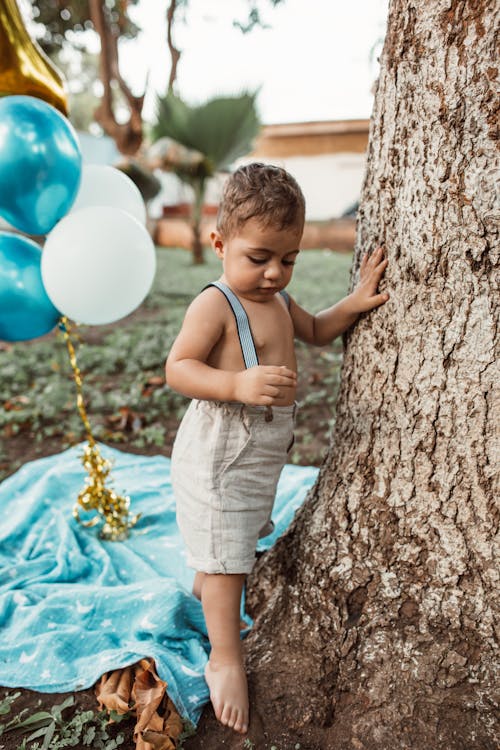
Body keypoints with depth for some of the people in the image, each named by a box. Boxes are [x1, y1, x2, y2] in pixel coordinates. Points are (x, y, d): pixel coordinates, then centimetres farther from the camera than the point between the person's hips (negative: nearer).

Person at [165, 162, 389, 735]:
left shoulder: (278, 300, 7)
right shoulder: (214, 304, -20)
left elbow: (315, 331, 23)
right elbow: (177, 368, -25)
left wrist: (353, 303, 6)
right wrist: (239, 384, -39)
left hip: (263, 448, 9)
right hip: (219, 450, -9)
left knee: (236, 538, 28)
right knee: (224, 555, 1)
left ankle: (205, 582, 55)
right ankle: (225, 660, 16)